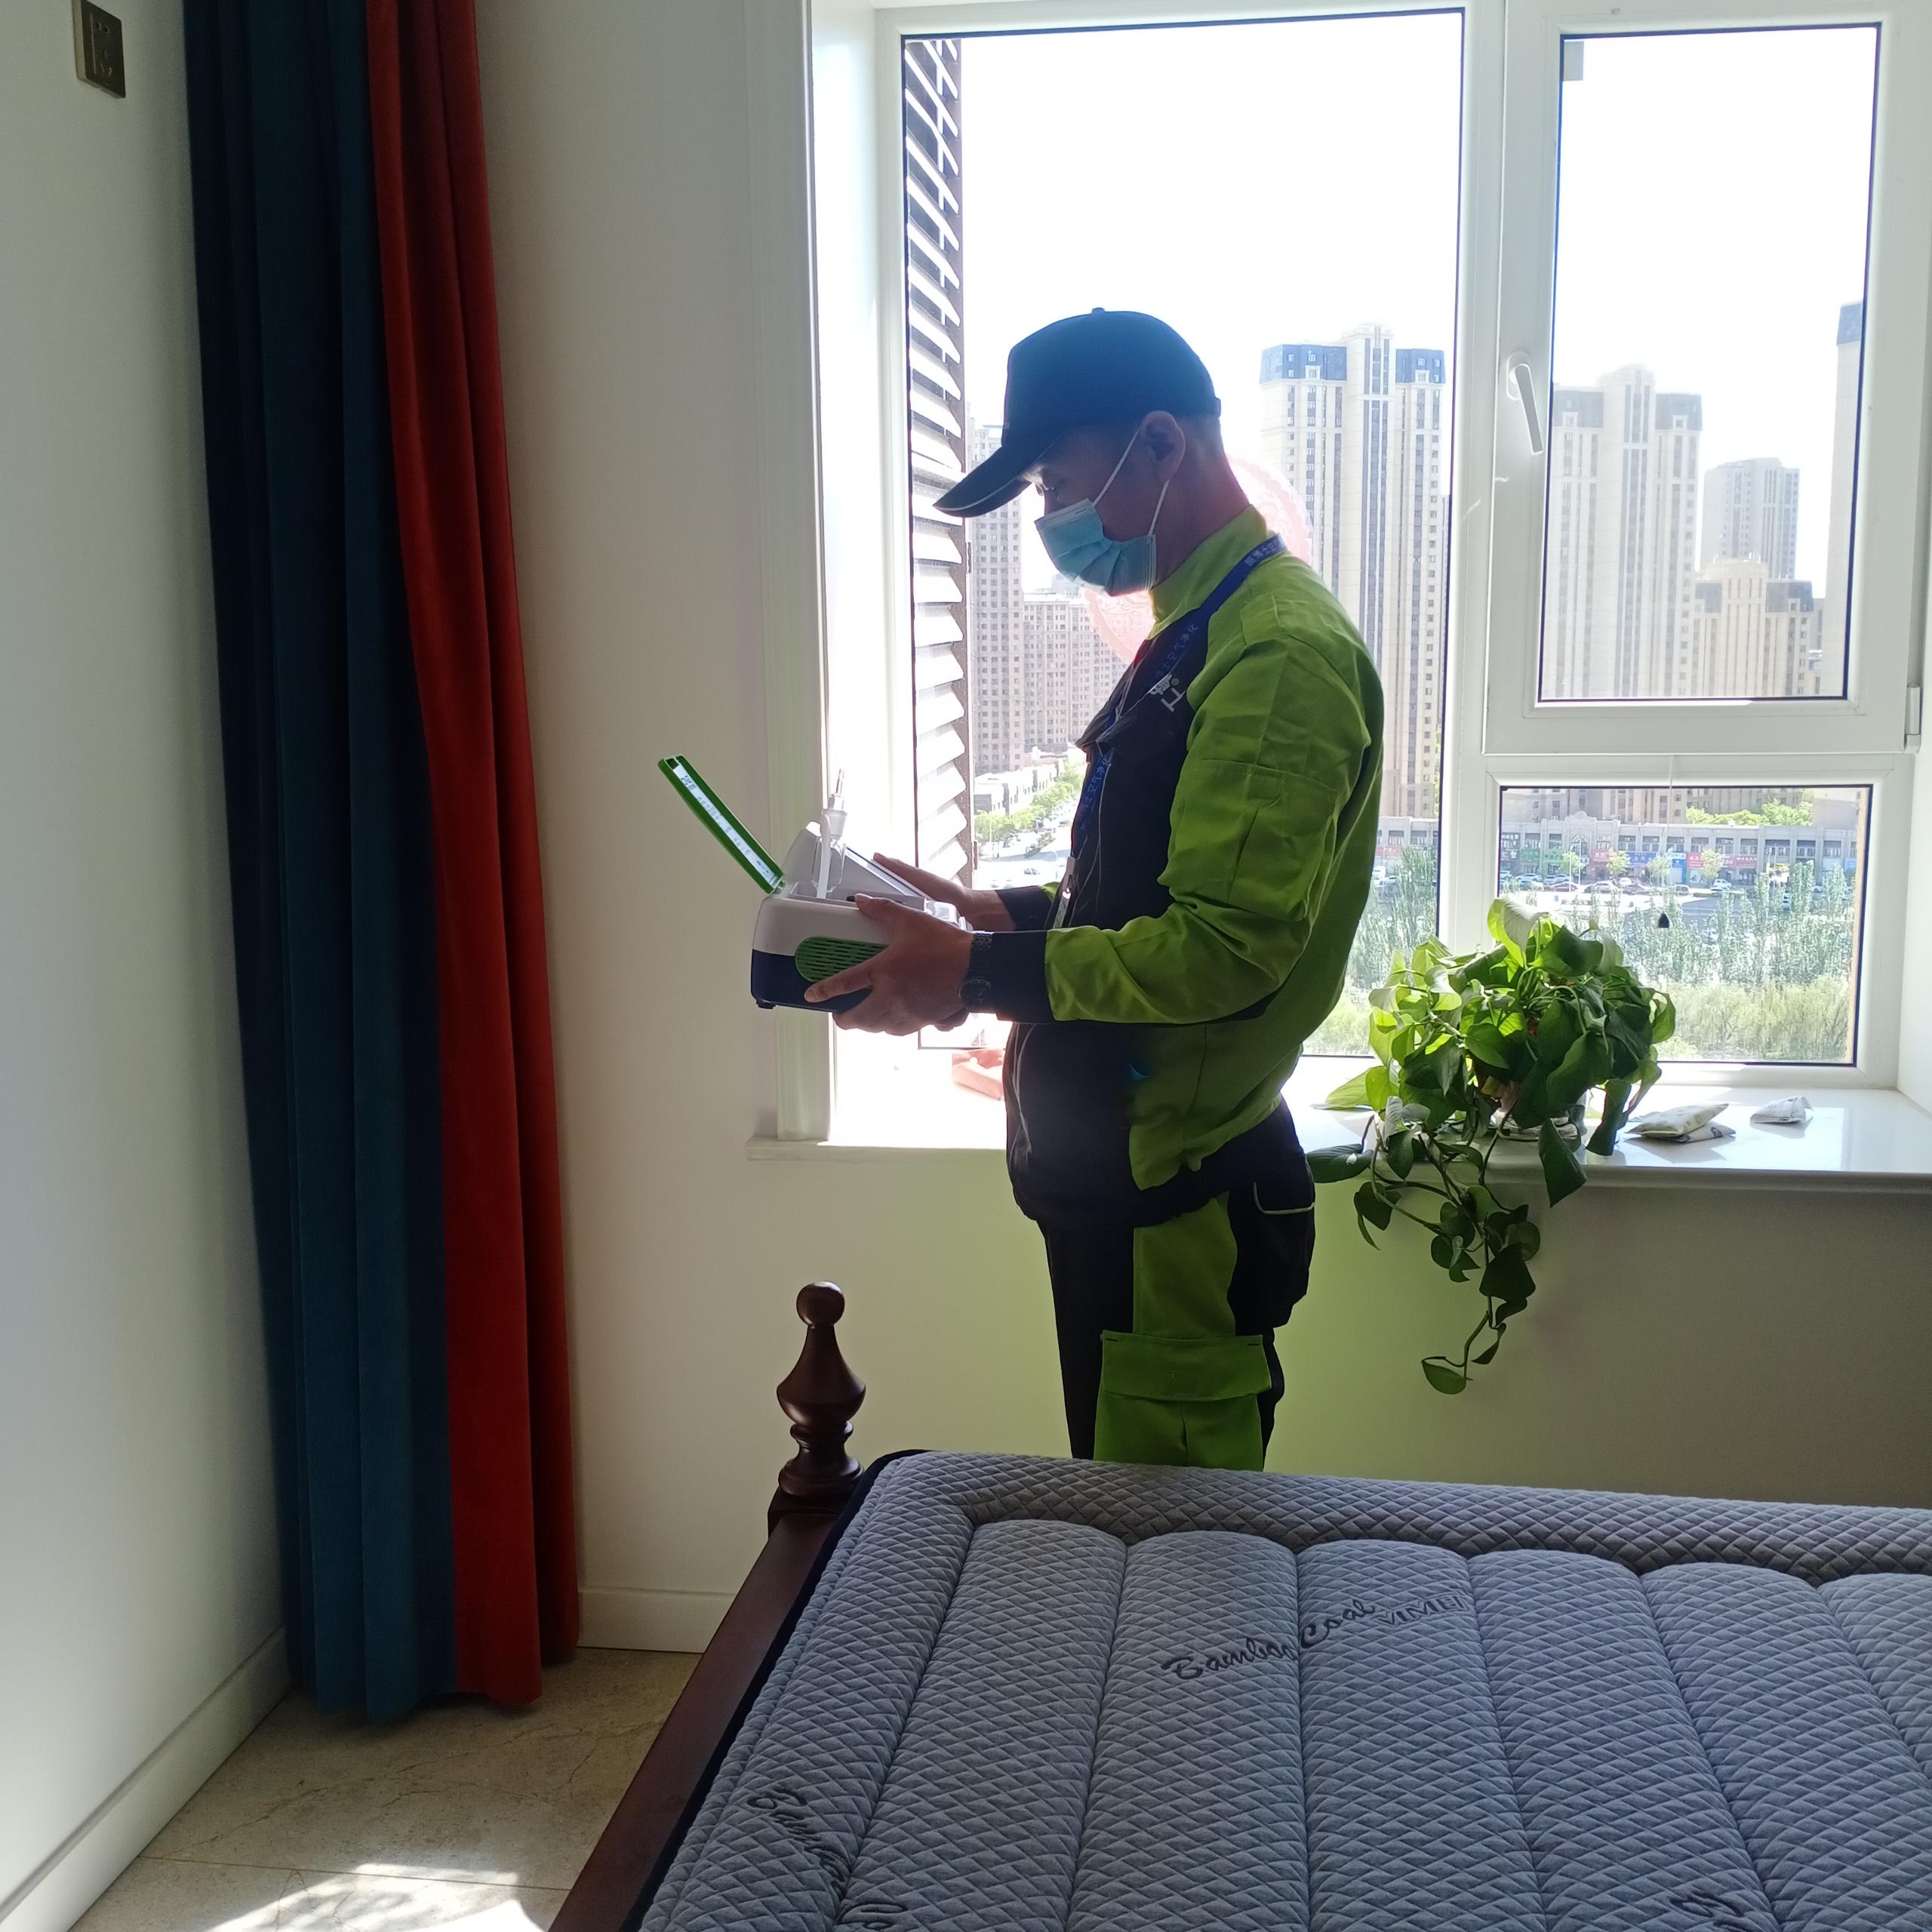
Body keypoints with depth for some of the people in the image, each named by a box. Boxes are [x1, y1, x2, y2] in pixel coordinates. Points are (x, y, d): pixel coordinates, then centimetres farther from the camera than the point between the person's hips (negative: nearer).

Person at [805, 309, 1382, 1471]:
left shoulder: (1282, 651, -19)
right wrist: (1010, 915, 9)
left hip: (1183, 1207, -10)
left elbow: (1226, 947, -25)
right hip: (1122, 1182, 10)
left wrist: (980, 975, -19)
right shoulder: (1197, 635, 15)